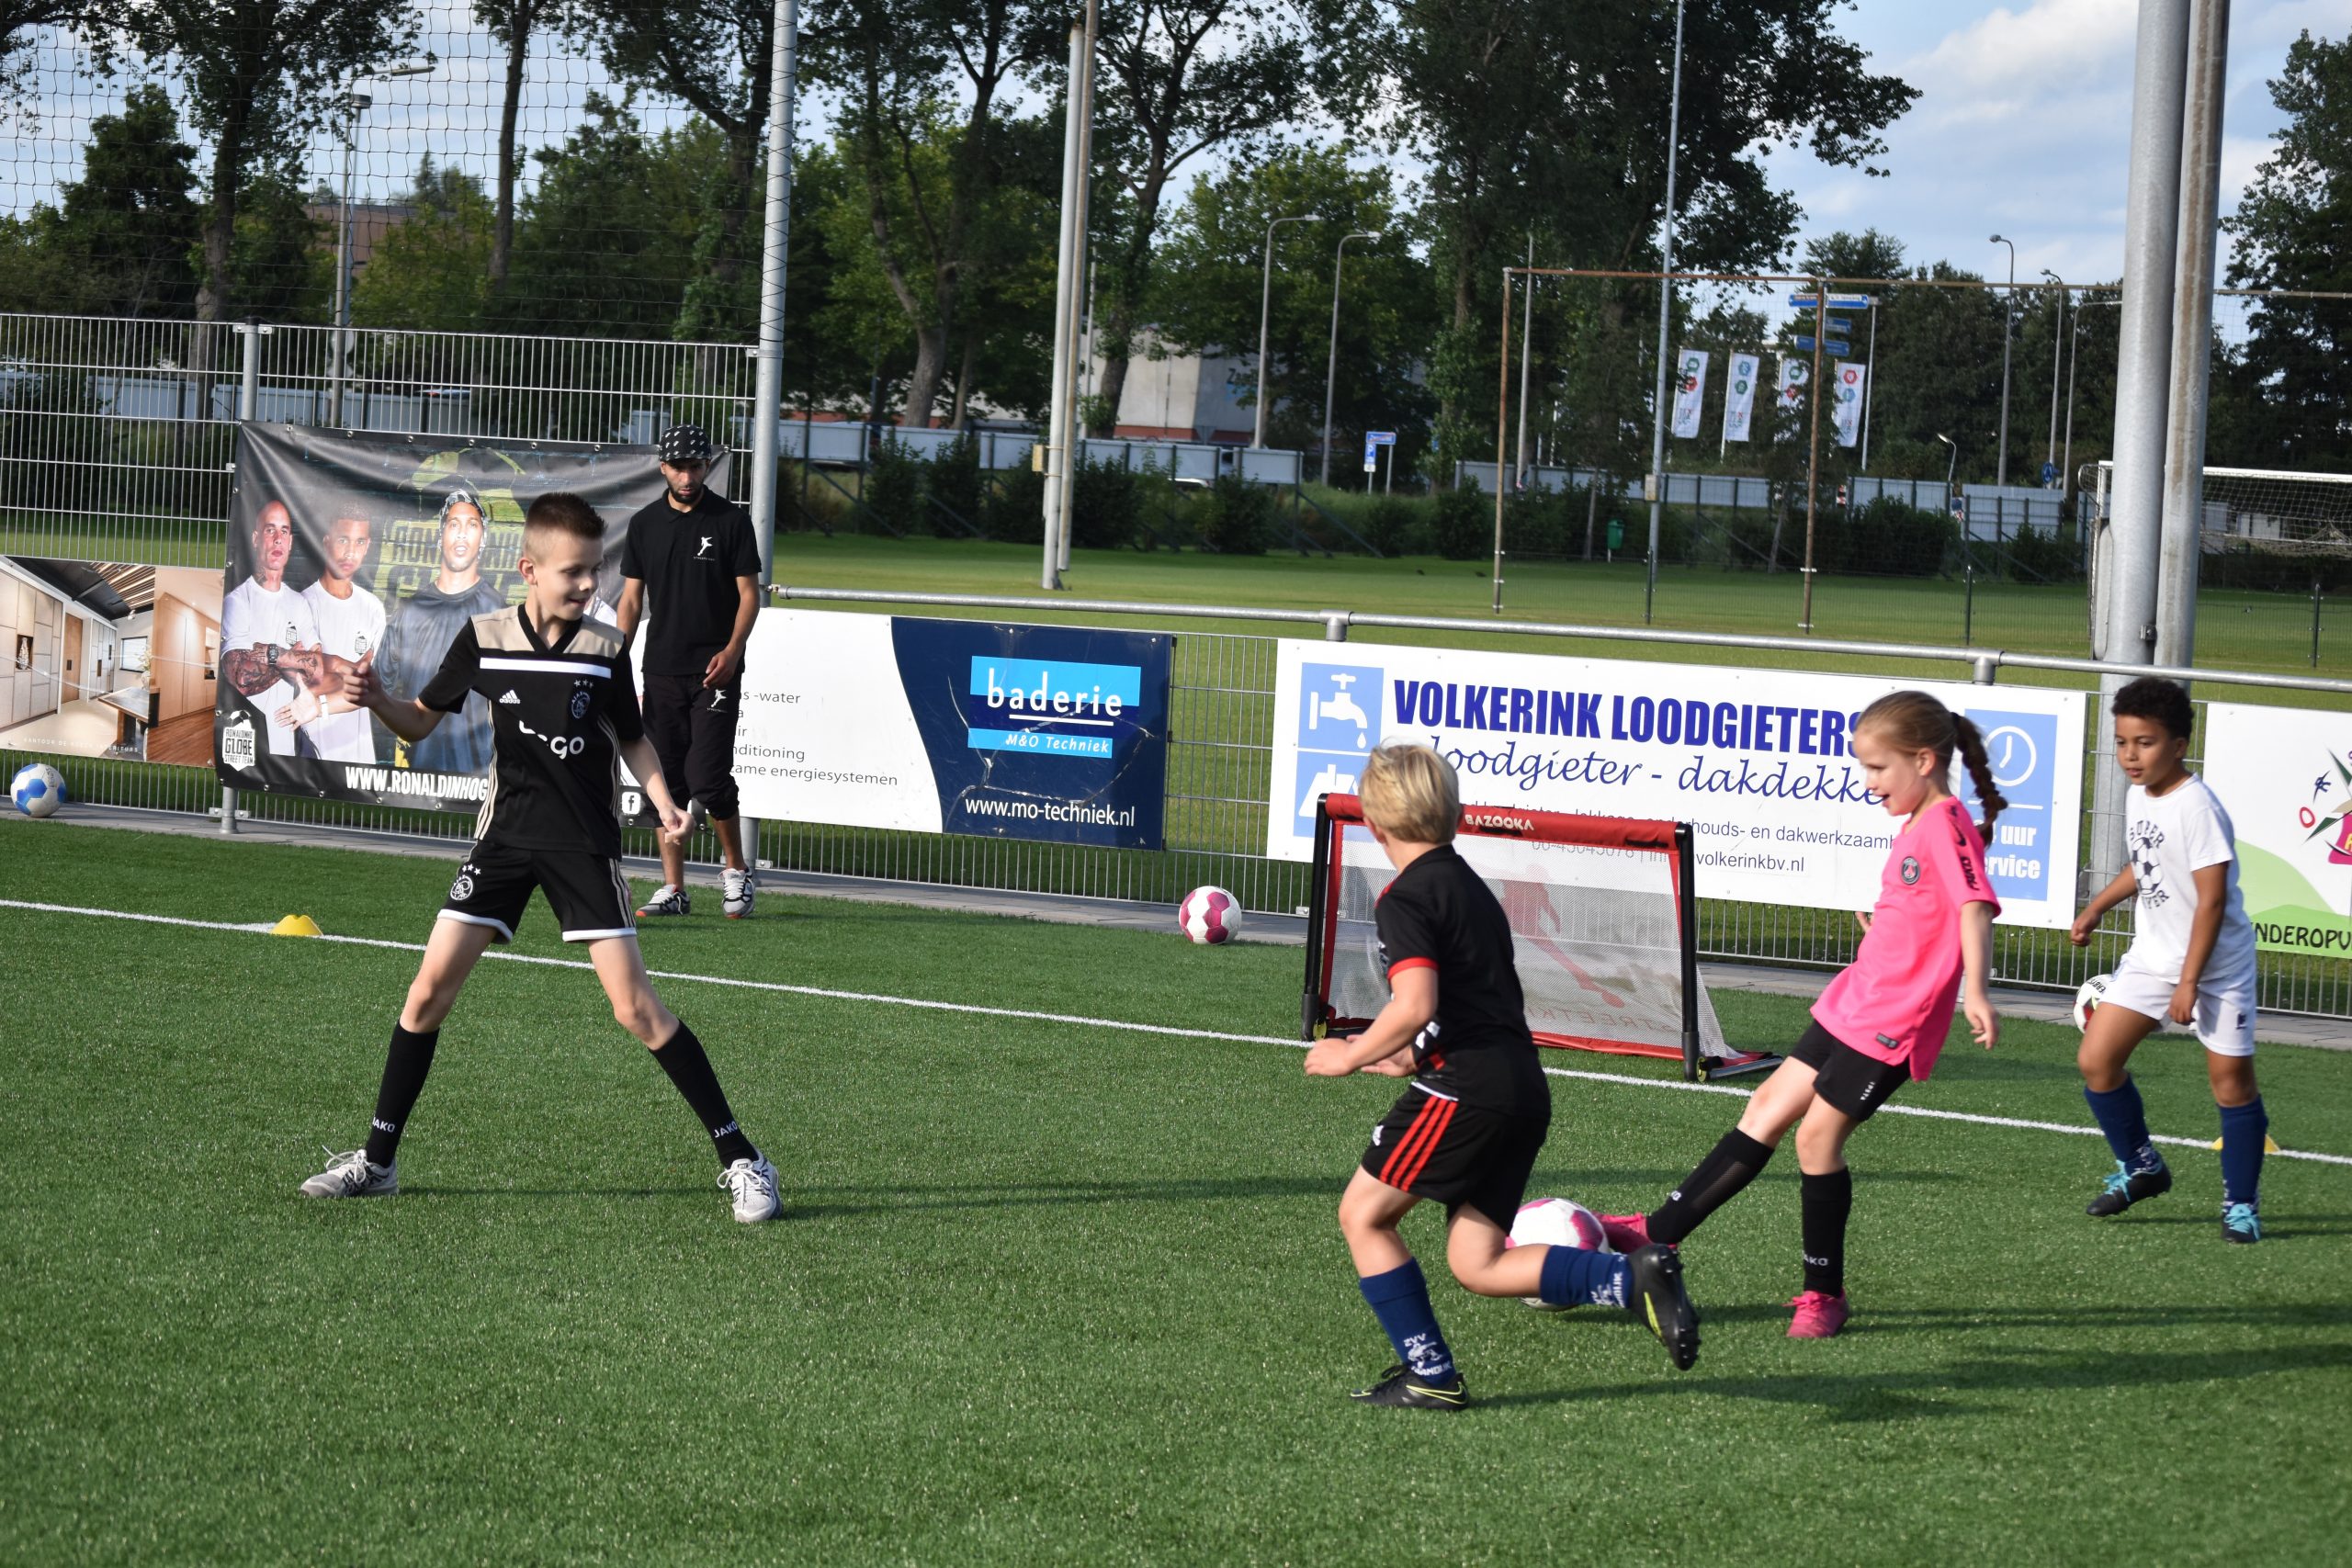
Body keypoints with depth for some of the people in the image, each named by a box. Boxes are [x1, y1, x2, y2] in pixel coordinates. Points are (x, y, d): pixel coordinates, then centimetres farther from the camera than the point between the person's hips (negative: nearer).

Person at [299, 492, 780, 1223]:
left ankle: (738, 1158, -3)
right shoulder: (483, 638, -3)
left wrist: (664, 803, -9)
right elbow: (421, 722, 6)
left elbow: (632, 739, 7)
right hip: (505, 834, 2)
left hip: (585, 844, -2)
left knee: (635, 1006, -10)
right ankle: (378, 1161, 11)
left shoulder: (606, 651, -6)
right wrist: (377, 700, -14)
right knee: (431, 986, -2)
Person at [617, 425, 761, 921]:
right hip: (661, 673, 4)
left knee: (708, 780, -11)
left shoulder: (730, 521, 0)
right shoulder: (645, 525, 9)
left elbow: (749, 593, -1)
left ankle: (735, 870, 10)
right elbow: (632, 597, 11)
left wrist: (732, 650, -16)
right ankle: (673, 889, 8)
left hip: (715, 671, -4)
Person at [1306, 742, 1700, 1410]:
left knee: (1363, 1213, 5)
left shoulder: (1406, 899, -7)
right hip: (1524, 1088, 9)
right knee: (1477, 1264, 9)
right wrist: (1417, 1057, 34)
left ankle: (1430, 1375, 4)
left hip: (1467, 1090, -9)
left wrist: (1353, 1055, -5)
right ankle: (1631, 1276, -7)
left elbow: (1415, 1006, -20)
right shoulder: (1472, 886, 22)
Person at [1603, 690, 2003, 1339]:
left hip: (1892, 1020, -10)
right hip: (1852, 1003, 10)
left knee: (1818, 1133, -6)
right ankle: (1660, 1229, 18)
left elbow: (1975, 907, -29)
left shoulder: (1947, 826, -17)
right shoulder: (1917, 825, 12)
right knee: (1770, 1106, 12)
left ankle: (1825, 1295, 7)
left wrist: (1974, 993, -40)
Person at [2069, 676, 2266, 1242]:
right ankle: (2140, 1168, 19)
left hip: (2216, 963, -7)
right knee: (2096, 1059, 0)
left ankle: (2241, 1203, 12)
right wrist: (2096, 908, 12)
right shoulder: (2138, 795, 2)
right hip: (2152, 957, 7)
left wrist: (2189, 982, -21)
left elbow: (2212, 899, -22)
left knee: (2230, 1078, -3)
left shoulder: (2196, 808, -22)